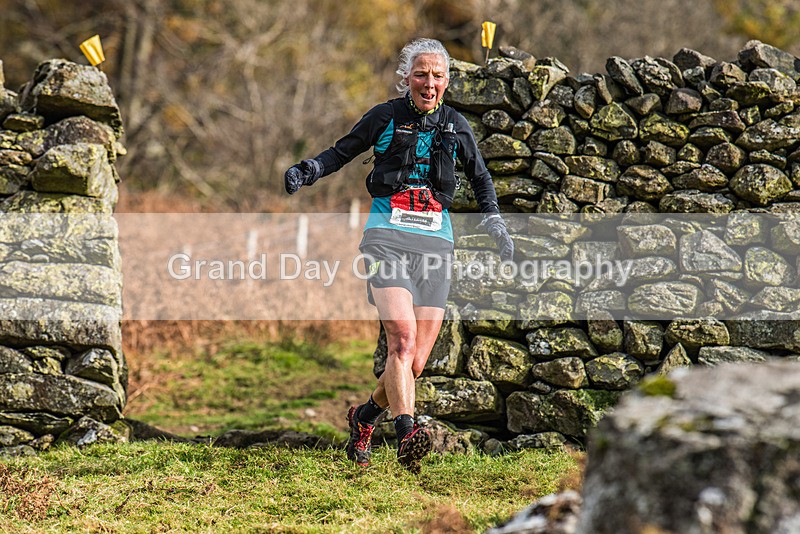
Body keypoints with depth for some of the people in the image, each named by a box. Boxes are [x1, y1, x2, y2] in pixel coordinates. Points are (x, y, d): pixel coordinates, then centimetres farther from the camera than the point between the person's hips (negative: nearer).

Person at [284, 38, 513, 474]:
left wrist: (494, 222, 15)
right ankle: (406, 434, -33)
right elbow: (341, 152, 14)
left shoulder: (455, 126, 12)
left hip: (435, 240, 3)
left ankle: (364, 417, 25)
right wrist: (305, 172, -3)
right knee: (403, 336, -25)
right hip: (388, 234, -3)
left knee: (417, 361, 0)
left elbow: (479, 177, 26)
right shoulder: (385, 117, 4)